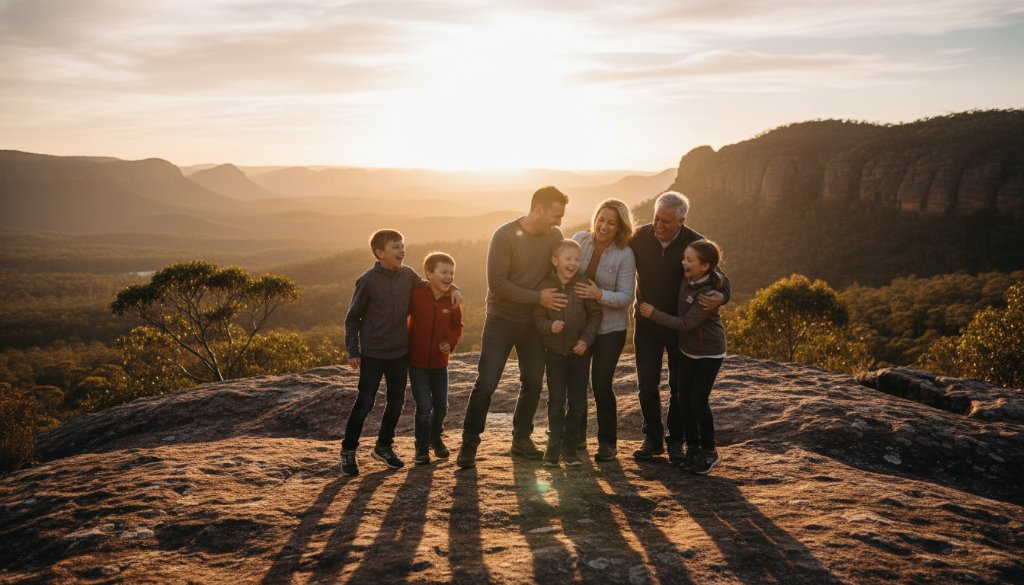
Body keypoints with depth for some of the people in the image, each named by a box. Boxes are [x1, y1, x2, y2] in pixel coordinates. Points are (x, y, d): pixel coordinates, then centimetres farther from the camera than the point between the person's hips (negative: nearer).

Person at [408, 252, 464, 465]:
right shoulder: (416, 295, -14)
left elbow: (457, 325, 9)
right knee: (424, 406, -5)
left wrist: (451, 343, -8)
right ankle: (422, 448, 13)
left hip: (440, 362, 3)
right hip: (417, 361, -3)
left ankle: (436, 438, 39)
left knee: (441, 405, 13)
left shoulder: (452, 300, -5)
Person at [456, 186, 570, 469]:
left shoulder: (555, 236, -2)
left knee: (533, 382, 10)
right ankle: (469, 445, 7)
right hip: (501, 320, -5)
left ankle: (521, 439, 27)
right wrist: (538, 297, -22)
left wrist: (558, 311, -6)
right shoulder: (505, 235, -17)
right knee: (486, 384, -5)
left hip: (534, 323, 5)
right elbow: (497, 283, -21)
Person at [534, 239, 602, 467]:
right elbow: (538, 317, -4)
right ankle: (554, 444, 14)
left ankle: (570, 445, 20)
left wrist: (586, 339, -13)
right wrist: (549, 326, -24)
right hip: (554, 350, -1)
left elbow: (595, 314, -2)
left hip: (579, 351, 1)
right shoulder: (545, 285, -8)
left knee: (578, 401, 6)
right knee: (556, 400, 2)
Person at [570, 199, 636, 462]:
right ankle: (577, 435, 31)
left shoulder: (625, 255, -14)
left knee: (601, 383, -5)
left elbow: (626, 297, -16)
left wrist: (599, 295, -31)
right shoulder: (580, 239, -4)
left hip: (610, 327, -4)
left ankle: (608, 442, 14)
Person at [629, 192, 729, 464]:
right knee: (647, 384, 6)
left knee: (680, 386, 7)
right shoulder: (640, 237, -9)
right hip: (647, 322, 2)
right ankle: (653, 438, 20)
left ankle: (676, 440, 21)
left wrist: (721, 296, -32)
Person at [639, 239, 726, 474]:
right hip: (688, 350, 7)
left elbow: (686, 323, -27)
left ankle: (709, 452, 12)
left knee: (698, 401, -6)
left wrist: (653, 314, -21)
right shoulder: (687, 279, -7)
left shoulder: (709, 292, -27)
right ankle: (693, 448, 22)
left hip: (709, 353, -7)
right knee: (684, 400, 7)